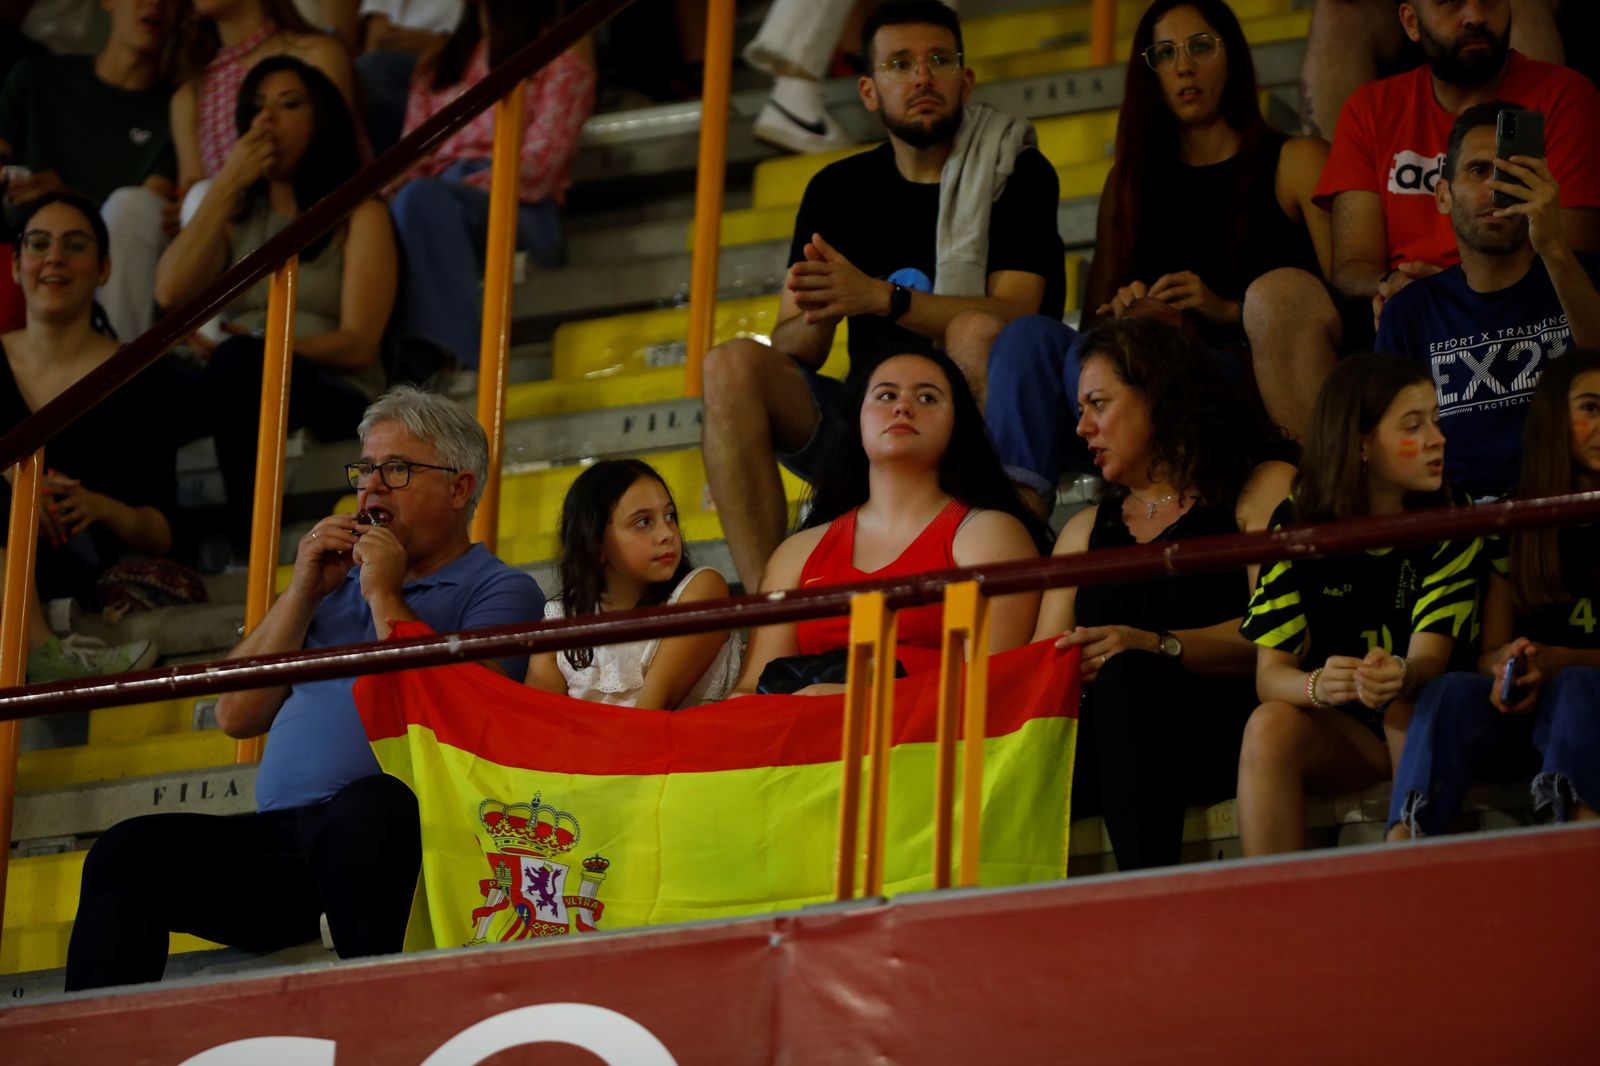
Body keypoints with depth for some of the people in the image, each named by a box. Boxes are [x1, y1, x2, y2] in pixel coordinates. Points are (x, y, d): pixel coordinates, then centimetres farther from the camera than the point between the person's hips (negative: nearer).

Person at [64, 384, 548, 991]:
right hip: (280, 837, 6)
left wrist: (386, 598, -1)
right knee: (129, 850, -17)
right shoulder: (337, 587, 30)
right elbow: (236, 716, 21)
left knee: (363, 808, -41)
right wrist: (303, 593, 13)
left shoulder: (499, 592, 11)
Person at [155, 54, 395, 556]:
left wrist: (255, 346, -14)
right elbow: (171, 292, 4)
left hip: (332, 395, -3)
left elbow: (358, 344, -2)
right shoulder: (238, 211, 23)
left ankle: (252, 548, -45)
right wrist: (226, 185, 4)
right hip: (245, 384, 3)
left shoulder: (359, 214, 10)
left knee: (237, 364, -38)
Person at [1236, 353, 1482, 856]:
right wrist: (1319, 686, -35)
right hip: (1342, 731, 1)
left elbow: (1430, 655, -17)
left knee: (1405, 709, -34)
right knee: (1270, 726, -29)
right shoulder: (1296, 524, -4)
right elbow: (1269, 672, -10)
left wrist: (1401, 678, -43)